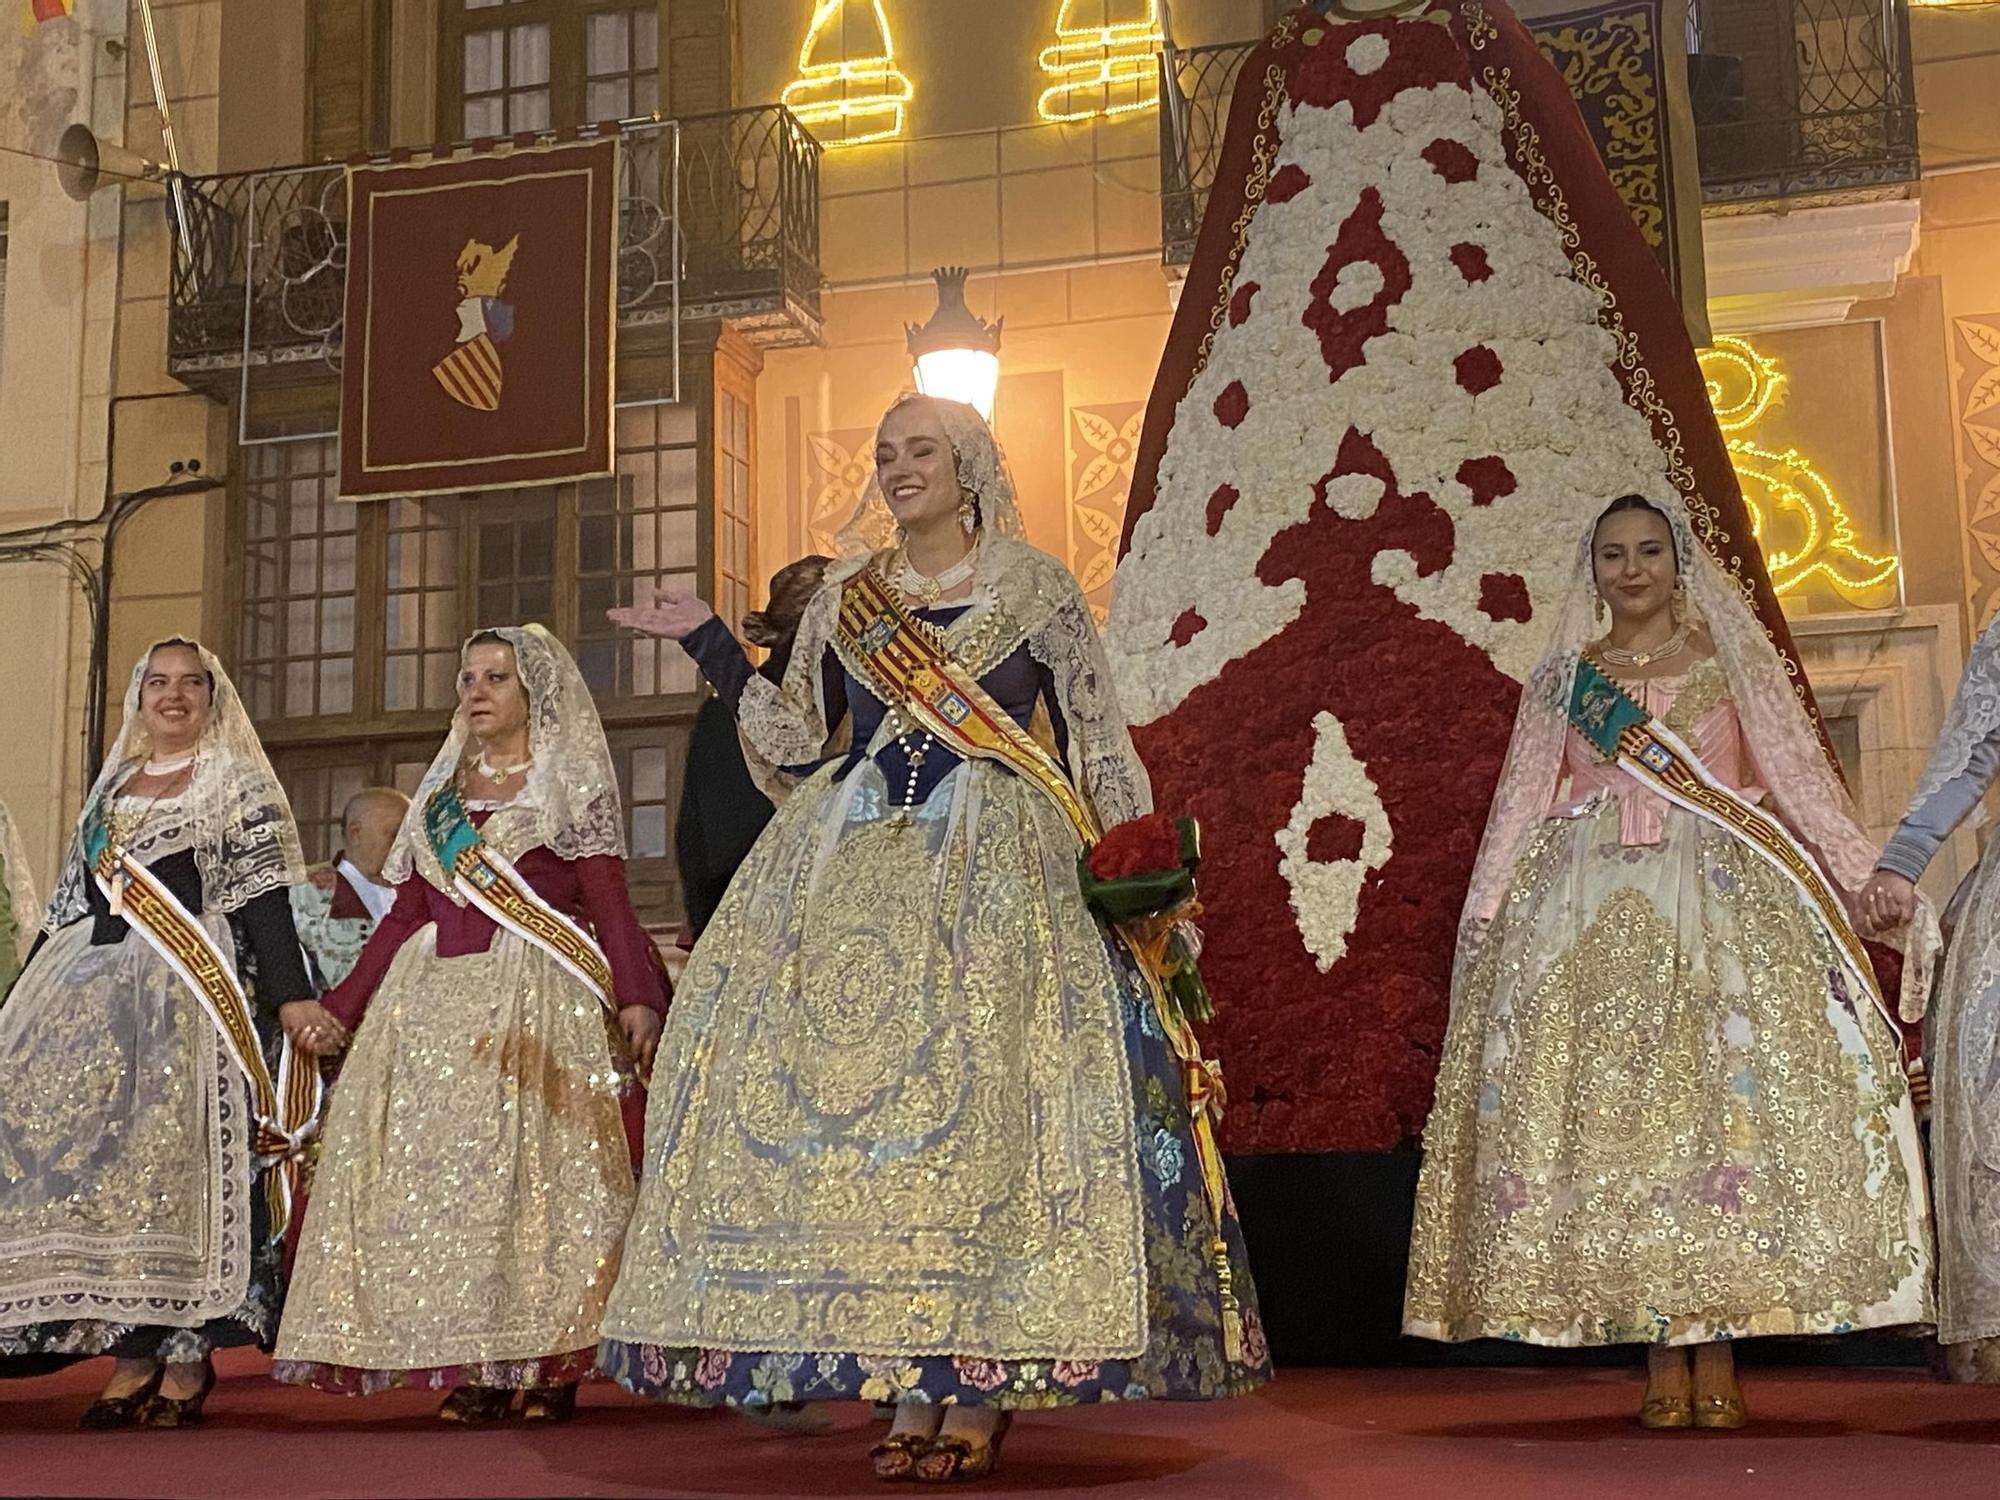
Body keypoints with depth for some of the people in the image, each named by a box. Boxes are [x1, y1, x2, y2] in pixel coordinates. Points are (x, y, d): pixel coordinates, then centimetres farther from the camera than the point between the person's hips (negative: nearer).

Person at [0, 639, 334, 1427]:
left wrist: (291, 998, -13)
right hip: (92, 993, 6)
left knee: (179, 1156, -11)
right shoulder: (109, 788, 20)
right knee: (83, 1155, -1)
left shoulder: (239, 787, 4)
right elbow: (69, 905, 22)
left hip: (189, 997, -5)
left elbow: (265, 901, -4)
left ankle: (187, 1355, -6)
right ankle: (131, 1355, 3)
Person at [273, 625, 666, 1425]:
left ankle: (546, 1364, -6)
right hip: (434, 1000, 5)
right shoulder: (440, 795, 21)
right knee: (437, 1170, -3)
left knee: (528, 1167, -10)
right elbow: (405, 917, 20)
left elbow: (609, 906, -5)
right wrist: (340, 1007, 14)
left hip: (535, 1003, -5)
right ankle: (470, 1367, -1)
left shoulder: (569, 788, 6)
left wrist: (636, 998, -19)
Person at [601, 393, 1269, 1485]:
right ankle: (907, 1390, -1)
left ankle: (981, 1389, -7)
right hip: (855, 873, 3)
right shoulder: (843, 597, 16)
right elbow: (797, 744, 12)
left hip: (998, 867, -3)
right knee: (857, 1084, -6)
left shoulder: (1034, 588, 7)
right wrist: (709, 645, 7)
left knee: (984, 1092, -12)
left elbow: (1099, 747, 6)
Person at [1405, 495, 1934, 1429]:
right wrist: (1483, 919, 8)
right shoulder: (1561, 678, 14)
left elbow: (1799, 776, 6)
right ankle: (1662, 1356, -3)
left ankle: (1720, 1345, -7)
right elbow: (1521, 809, 14)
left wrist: (1867, 876, -1)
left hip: (1721, 897, -1)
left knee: (1726, 1085, -11)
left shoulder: (1728, 659, 10)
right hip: (1588, 907, 1)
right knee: (1611, 1103, -7)